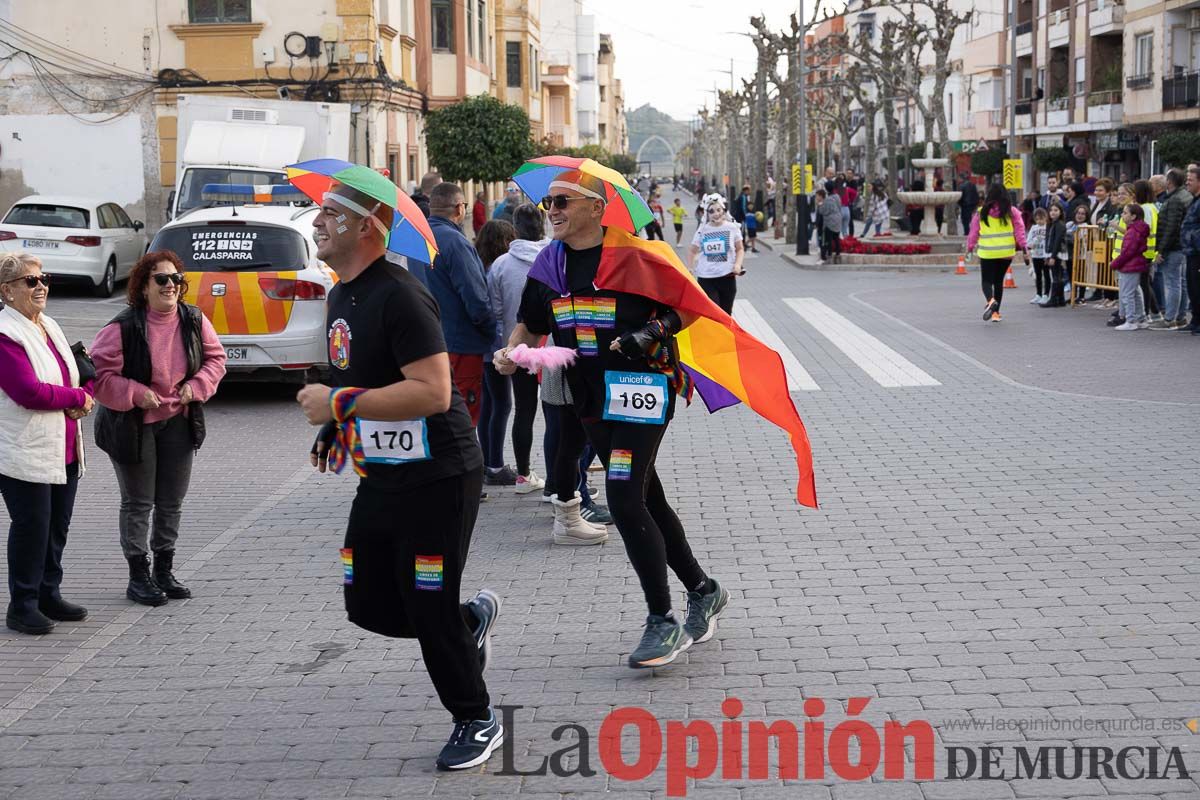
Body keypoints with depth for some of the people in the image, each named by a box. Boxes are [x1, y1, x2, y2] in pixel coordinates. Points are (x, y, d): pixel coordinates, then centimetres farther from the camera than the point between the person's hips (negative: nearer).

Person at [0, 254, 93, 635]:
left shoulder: (49, 327, 14)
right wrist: (77, 397, -11)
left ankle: (49, 596, 27)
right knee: (31, 526, -3)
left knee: (58, 526, 14)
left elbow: (80, 376, 21)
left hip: (63, 451, 9)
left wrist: (86, 394, -3)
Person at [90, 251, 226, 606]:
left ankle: (164, 570, 28)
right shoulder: (124, 327, -19)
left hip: (178, 422, 5)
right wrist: (137, 394, -23)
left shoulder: (194, 320, -5)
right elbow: (99, 373, -15)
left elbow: (215, 358, 8)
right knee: (138, 504, 5)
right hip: (132, 425, -5)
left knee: (172, 502, 13)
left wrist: (197, 385, -8)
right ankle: (138, 576, 17)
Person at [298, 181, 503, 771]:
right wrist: (336, 430, 12)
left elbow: (432, 391, -28)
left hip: (438, 479, -9)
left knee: (429, 610, -2)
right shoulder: (339, 296, 11)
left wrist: (339, 404, -25)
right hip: (380, 479, 9)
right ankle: (473, 618, 35)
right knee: (367, 604, 11)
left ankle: (477, 723, 19)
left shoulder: (399, 295, -20)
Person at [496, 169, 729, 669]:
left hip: (642, 389, -7)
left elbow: (682, 309, -4)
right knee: (647, 500, 15)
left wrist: (651, 333, -22)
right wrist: (511, 353, -4)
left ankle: (663, 622, -7)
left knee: (624, 501, -16)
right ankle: (703, 591, 32)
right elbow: (532, 325, 17)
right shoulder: (549, 265, 8)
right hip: (591, 399, 7)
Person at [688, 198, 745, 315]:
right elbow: (692, 251, 13)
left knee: (726, 314, 10)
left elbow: (740, 249, 10)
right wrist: (690, 269, 3)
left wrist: (737, 264, -7)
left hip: (727, 276, 1)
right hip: (706, 278, -1)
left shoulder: (732, 228, 1)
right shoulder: (702, 230, 1)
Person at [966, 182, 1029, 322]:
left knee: (987, 281, 4)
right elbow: (1019, 230, -1)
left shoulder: (981, 212, -3)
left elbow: (974, 231, 3)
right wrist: (1024, 247, 4)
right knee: (999, 280, 16)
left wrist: (969, 248, 15)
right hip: (1006, 252, 2)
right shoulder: (1011, 212, -1)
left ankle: (990, 300, -28)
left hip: (987, 253, -2)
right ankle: (996, 312, 19)